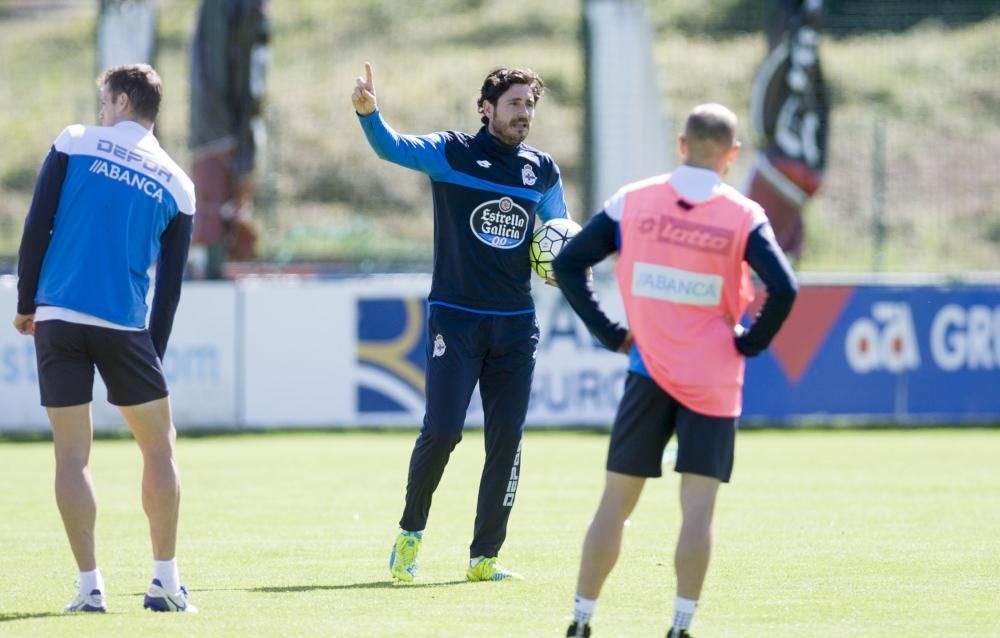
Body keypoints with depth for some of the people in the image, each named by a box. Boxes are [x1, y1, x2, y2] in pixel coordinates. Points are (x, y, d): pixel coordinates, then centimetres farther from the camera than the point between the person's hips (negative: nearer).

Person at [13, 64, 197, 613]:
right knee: (158, 446, 13)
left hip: (58, 317, -1)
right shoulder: (175, 184, 9)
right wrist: (153, 354, 16)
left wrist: (26, 305, 8)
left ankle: (90, 584, -2)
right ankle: (165, 582, 8)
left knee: (72, 454, 3)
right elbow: (170, 285, 10)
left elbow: (36, 228, -1)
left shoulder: (74, 144, 4)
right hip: (124, 325, 1)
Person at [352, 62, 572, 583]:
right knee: (441, 430, -11)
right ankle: (410, 532, 13)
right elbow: (392, 147, -20)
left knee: (507, 438, 1)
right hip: (455, 319, -4)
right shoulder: (451, 153, -3)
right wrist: (367, 113, -40)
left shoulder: (543, 171, 10)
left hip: (516, 325, 4)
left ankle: (484, 557, 10)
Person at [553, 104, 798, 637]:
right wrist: (747, 344, -2)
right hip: (714, 382, -2)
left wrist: (609, 333, 4)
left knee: (616, 501, 8)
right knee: (698, 508, -1)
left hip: (649, 373, 2)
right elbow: (784, 289, -15)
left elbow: (567, 264, 1)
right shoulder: (743, 217, -6)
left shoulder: (632, 201, 1)